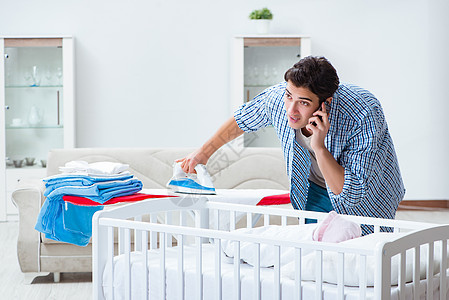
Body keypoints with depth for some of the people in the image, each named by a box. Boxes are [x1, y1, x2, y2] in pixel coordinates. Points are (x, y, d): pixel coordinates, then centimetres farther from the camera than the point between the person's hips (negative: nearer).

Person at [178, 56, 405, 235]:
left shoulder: (363, 117, -41)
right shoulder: (277, 98, -28)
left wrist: (319, 147, -47)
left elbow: (351, 194, -38)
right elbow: (243, 119, -2)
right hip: (315, 190, 3)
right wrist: (204, 152, 1)